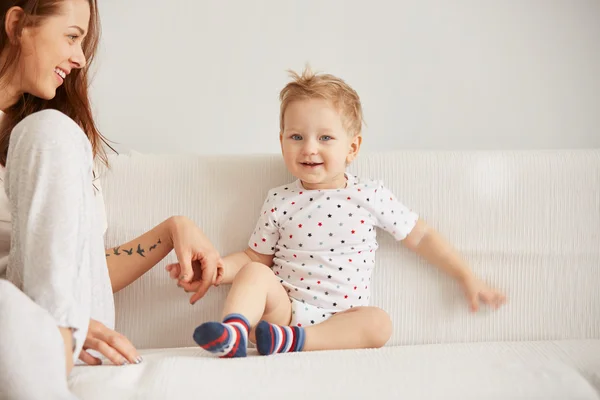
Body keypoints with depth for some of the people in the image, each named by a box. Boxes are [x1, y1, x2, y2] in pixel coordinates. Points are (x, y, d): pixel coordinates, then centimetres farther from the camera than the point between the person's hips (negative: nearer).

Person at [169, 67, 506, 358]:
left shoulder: (372, 196, 1)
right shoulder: (280, 202, 3)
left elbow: (421, 236, 8)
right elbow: (255, 257, 11)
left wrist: (467, 277, 7)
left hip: (342, 319, 0)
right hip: (286, 309, 1)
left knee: (379, 323, -29)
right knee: (254, 275, -23)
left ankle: (294, 341, -36)